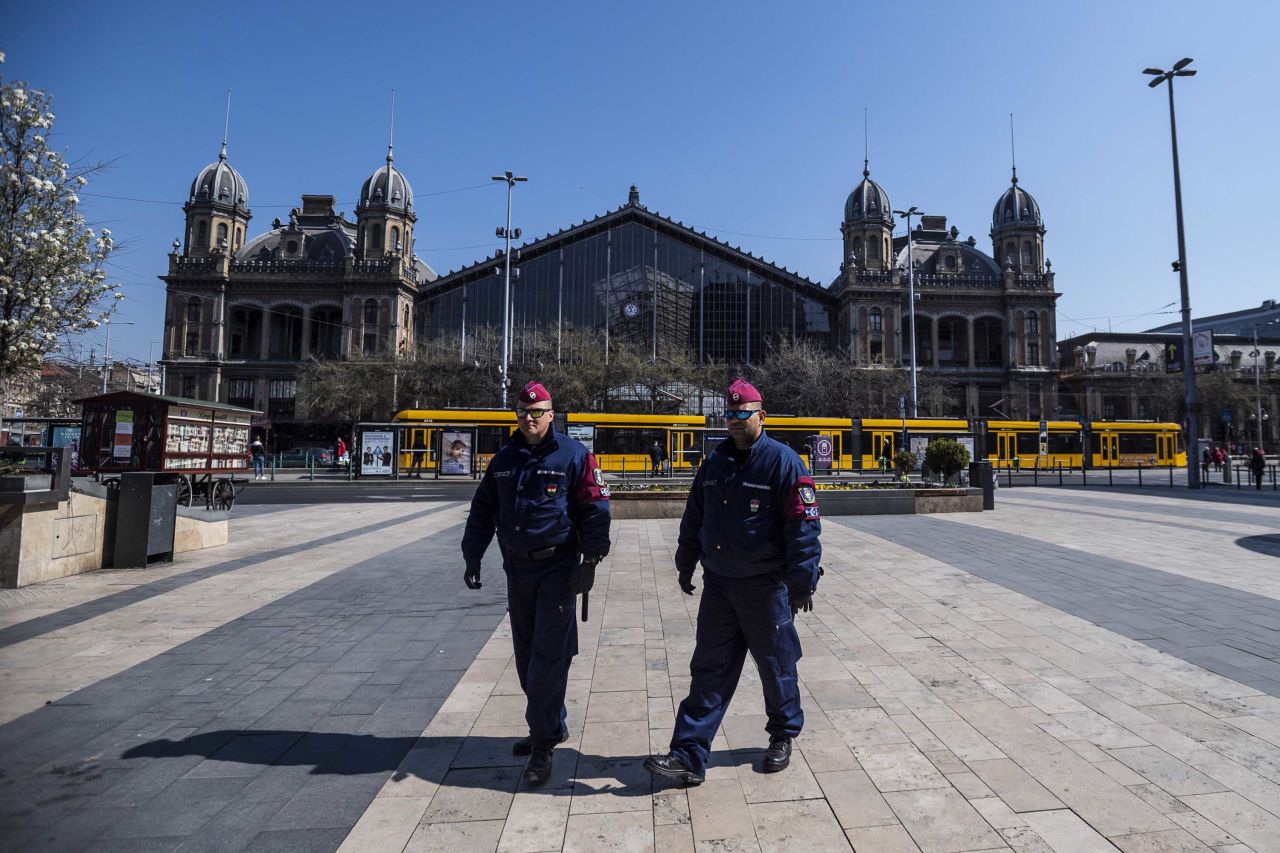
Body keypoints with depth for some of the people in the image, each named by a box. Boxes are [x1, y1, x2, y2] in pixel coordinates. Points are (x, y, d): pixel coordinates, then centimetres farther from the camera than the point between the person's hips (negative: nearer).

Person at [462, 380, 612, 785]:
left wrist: (589, 560, -12)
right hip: (517, 569, 6)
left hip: (557, 569, -6)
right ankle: (550, 726, 32)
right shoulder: (504, 460, 10)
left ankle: (542, 743, 7)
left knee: (548, 657, -5)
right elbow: (482, 510, 16)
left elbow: (595, 509, -8)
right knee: (526, 655, 14)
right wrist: (473, 557, 11)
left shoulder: (573, 456, -6)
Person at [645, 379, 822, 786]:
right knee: (709, 671, 8)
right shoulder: (714, 461, 7)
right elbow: (694, 518, 15)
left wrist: (803, 582, -13)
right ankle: (689, 756, 14)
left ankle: (783, 737, 38)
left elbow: (803, 526, -13)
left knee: (776, 668, 14)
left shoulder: (782, 461, -11)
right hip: (718, 585, 5)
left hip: (766, 588, -5)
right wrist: (686, 565, 18)